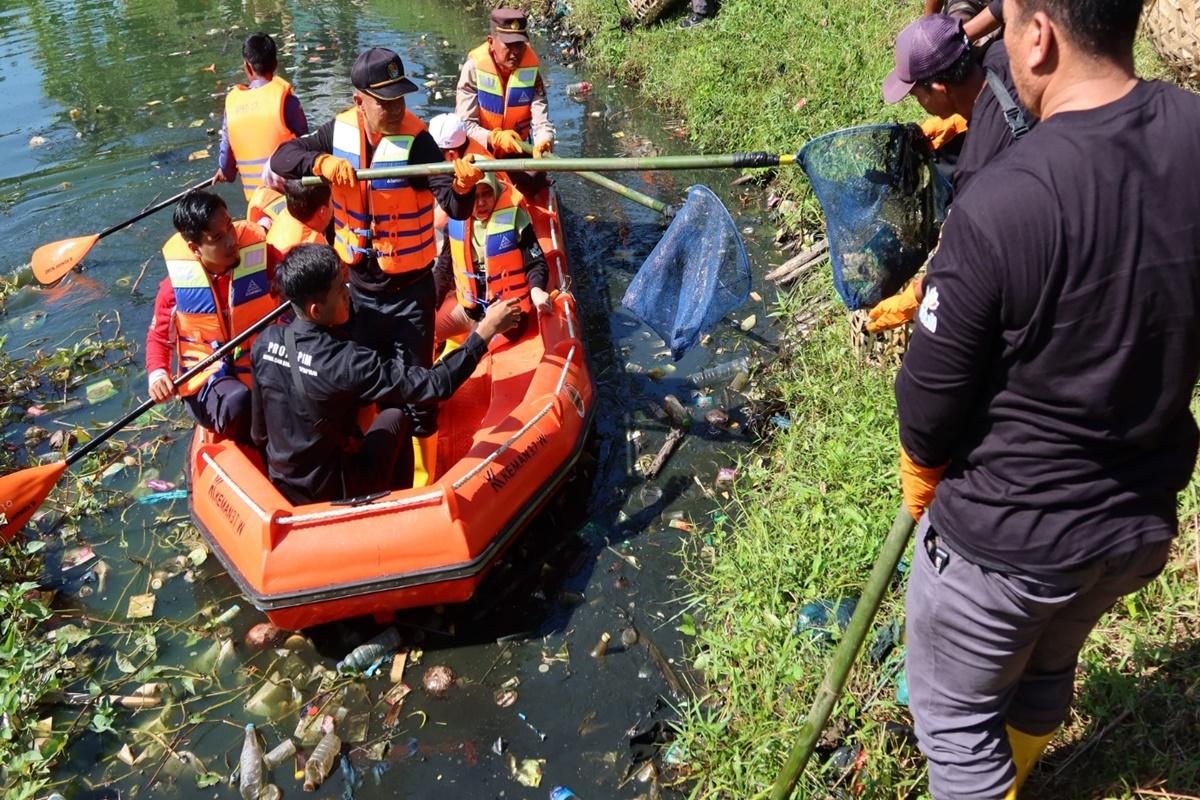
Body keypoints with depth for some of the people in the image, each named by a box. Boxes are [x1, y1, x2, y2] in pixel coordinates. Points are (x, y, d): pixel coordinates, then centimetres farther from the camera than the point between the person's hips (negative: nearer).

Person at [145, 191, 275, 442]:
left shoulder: (263, 260, -8)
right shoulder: (177, 282, -6)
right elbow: (158, 337, 8)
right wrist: (157, 373, -12)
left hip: (260, 370, 1)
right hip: (206, 383, -1)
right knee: (237, 400, -36)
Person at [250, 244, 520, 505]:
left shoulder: (265, 341, -11)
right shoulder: (345, 361, -30)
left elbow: (259, 435, 1)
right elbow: (435, 385, -29)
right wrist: (486, 330, -22)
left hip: (281, 485, 6)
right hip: (336, 496, -5)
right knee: (395, 418, 16)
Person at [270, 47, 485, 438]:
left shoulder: (416, 140, -20)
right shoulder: (340, 131, -6)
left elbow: (455, 208, -28)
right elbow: (281, 157, -8)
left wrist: (463, 186, -53)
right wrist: (321, 162, -29)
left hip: (408, 289, -4)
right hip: (358, 284, 5)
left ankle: (421, 436, 36)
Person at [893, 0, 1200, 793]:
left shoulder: (1003, 206, -30)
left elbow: (931, 401, -18)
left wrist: (921, 481, 3)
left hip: (1005, 538, -7)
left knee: (954, 709, 19)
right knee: (1045, 673, 32)